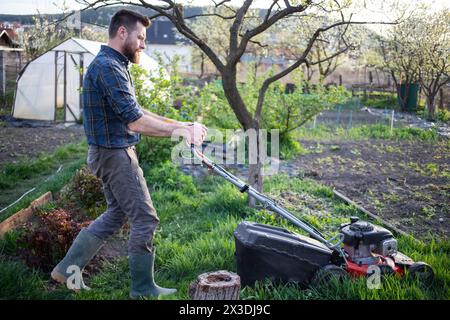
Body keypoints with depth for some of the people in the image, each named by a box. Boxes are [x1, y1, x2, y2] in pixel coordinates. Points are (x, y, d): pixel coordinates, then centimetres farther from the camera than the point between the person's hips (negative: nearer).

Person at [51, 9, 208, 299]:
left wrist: (179, 125, 8)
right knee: (145, 219, -1)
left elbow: (135, 111, 15)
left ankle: (68, 268, 27)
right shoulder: (108, 67, -21)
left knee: (117, 213, 20)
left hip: (113, 153, 10)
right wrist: (179, 130, -21)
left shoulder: (114, 65, 13)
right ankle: (143, 288, 14)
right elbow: (135, 122, -28)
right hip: (115, 154, -10)